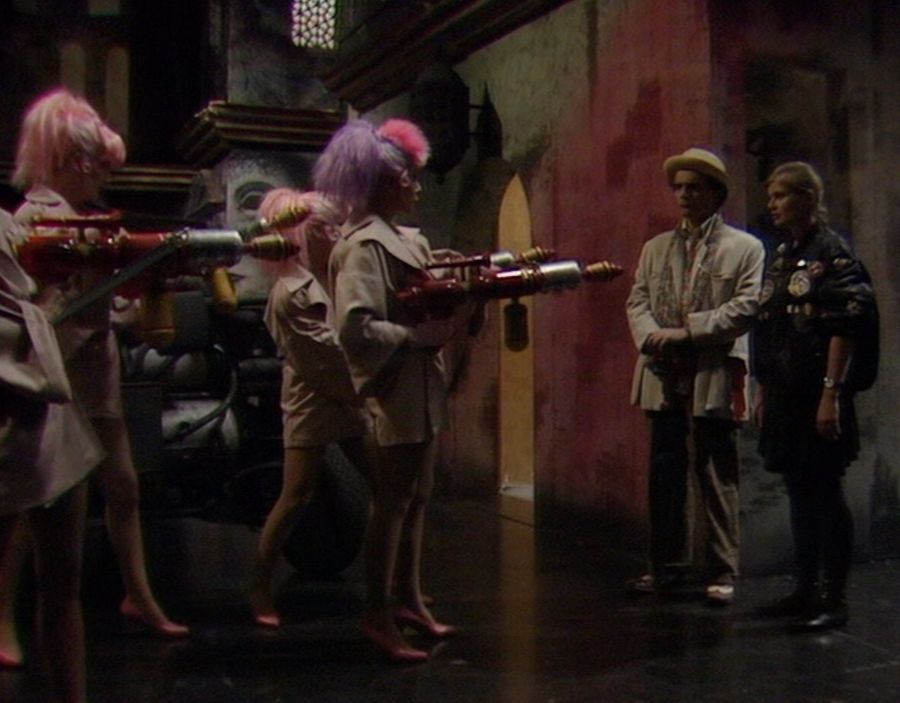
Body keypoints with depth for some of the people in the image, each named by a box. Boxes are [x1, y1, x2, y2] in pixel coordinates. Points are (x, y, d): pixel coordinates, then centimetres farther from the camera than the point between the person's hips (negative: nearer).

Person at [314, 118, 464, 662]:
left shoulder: (405, 240, 15)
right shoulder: (365, 245, -15)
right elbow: (355, 328, -25)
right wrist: (419, 335, -21)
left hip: (422, 385, 10)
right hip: (397, 389, -9)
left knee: (416, 496, 16)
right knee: (394, 500, -3)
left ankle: (409, 599, 28)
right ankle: (379, 615, 8)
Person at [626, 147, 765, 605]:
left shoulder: (745, 248, 3)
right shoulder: (655, 248, 17)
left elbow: (746, 306, -8)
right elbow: (637, 301, 11)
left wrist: (687, 331, -15)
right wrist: (650, 337, -10)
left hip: (714, 378, -4)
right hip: (663, 379, 4)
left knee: (717, 479, 2)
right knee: (664, 477, 10)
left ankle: (722, 573, 12)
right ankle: (666, 567, 21)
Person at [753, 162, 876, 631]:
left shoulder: (833, 252, -9)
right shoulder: (781, 257, 15)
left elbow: (846, 328, -16)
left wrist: (831, 393, -20)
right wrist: (764, 393, 16)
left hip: (817, 397, -8)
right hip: (784, 397, 8)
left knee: (825, 494, 0)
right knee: (799, 492, 14)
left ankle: (833, 600, 10)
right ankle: (806, 591, 25)